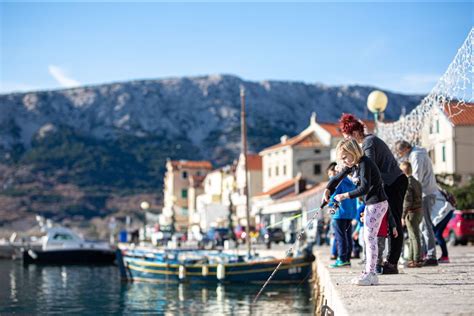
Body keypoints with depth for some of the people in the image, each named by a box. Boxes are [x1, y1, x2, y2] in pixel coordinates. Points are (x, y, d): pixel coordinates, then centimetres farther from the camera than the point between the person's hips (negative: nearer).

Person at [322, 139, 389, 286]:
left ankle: (370, 274, -9)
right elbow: (338, 177, 16)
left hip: (378, 203, -10)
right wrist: (328, 189, 1)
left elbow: (364, 188, -27)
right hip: (370, 204, 10)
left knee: (370, 237, -10)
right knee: (368, 238, 10)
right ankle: (369, 273, 14)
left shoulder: (365, 164, -20)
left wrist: (345, 195, -23)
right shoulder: (353, 165, 9)